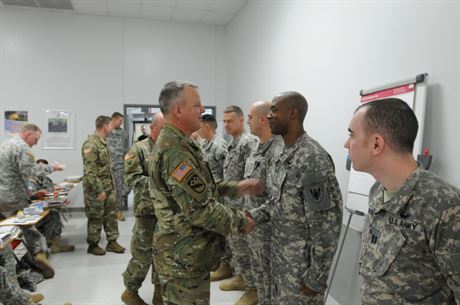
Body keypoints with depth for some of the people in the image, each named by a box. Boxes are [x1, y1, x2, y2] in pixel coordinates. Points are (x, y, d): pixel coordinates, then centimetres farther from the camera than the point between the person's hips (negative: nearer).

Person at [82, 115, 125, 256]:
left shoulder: (102, 142, 11)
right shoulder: (90, 144, -19)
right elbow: (90, 171, -23)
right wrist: (99, 190, -22)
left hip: (108, 186, 9)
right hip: (96, 188, -9)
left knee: (111, 213, 12)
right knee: (96, 217, 4)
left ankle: (112, 241, 22)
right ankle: (93, 245, 19)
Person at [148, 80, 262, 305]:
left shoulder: (175, 143, 9)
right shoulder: (176, 150, -26)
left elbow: (200, 188, 14)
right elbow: (200, 209, -28)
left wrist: (236, 188, 5)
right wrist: (239, 221, -14)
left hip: (184, 251, 10)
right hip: (183, 257, -10)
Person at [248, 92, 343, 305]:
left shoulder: (313, 158, -24)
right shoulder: (284, 154, 5)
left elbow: (328, 224, -23)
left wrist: (316, 277, -19)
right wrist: (255, 216, -3)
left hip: (302, 262, -8)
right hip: (280, 256, 8)